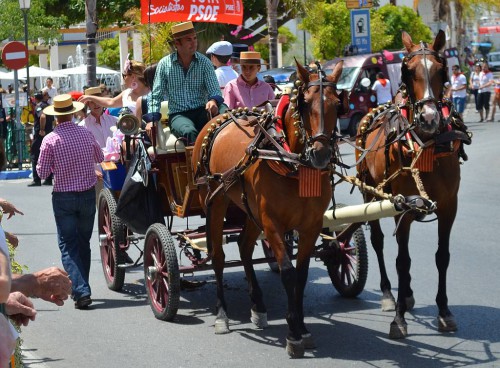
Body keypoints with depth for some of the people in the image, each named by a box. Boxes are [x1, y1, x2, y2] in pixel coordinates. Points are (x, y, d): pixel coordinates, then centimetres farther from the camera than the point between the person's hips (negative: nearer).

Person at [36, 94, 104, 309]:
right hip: (88, 195, 3)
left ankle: (81, 292, -13)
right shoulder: (86, 134, -4)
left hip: (63, 197, -3)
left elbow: (42, 172, -9)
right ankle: (81, 287, 26)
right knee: (84, 243, 17)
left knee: (68, 246, 1)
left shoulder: (50, 140, -13)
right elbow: (100, 158, 12)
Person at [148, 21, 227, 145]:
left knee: (222, 109, -32)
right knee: (189, 132, -37)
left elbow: (215, 90, -1)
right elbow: (156, 96, 7)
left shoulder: (204, 62, 6)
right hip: (178, 115, -1)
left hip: (201, 112, 2)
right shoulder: (165, 64, 4)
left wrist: (213, 101, -27)